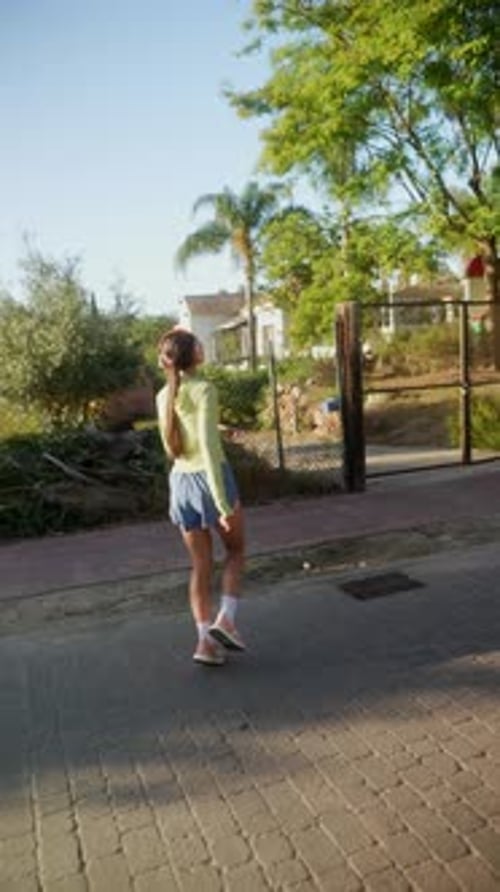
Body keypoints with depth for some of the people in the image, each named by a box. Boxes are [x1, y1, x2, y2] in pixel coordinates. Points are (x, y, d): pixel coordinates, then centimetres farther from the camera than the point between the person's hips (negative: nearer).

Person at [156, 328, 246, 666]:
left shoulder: (164, 396, 6)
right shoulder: (205, 390, -14)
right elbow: (208, 447, -22)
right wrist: (223, 503, -22)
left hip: (181, 481, 5)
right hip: (212, 479, -5)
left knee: (201, 566, 13)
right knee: (236, 551, 18)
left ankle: (206, 639, 12)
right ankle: (226, 618, 6)